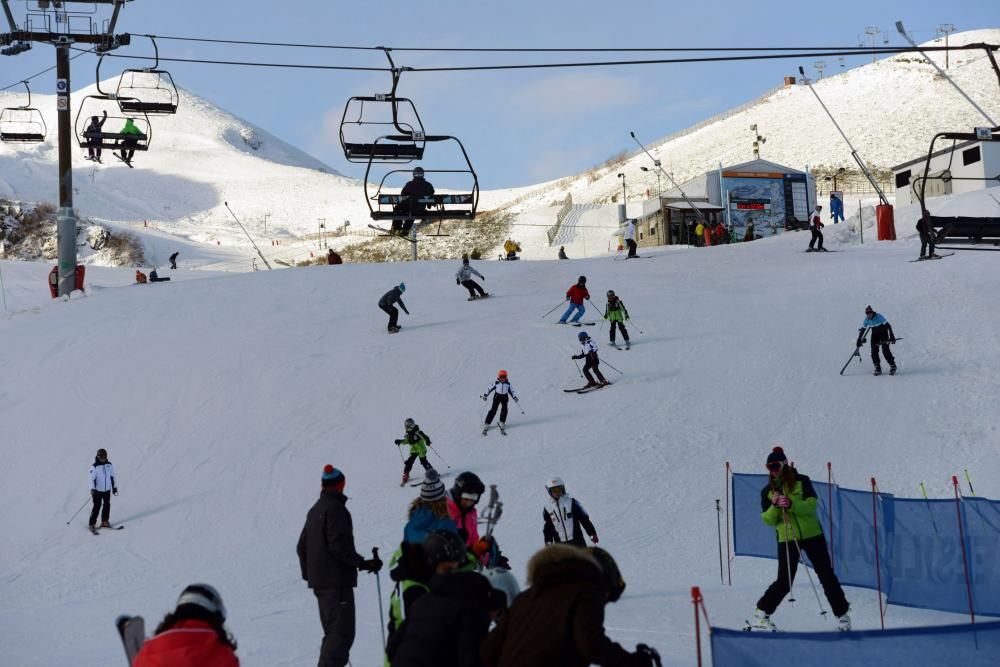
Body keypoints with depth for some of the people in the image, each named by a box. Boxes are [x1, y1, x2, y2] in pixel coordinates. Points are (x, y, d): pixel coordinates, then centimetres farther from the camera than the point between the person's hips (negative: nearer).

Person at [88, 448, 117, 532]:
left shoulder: (109, 465, 3)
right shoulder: (94, 467, -12)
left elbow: (112, 476, 13)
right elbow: (92, 478, -14)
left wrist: (114, 487, 15)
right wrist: (92, 489, -23)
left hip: (107, 490, 5)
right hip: (98, 490, -5)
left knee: (107, 506, 9)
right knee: (97, 507, -7)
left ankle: (104, 522, 23)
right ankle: (92, 524, -1)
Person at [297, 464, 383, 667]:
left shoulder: (314, 510, 18)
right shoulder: (335, 508, -11)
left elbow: (302, 546, 21)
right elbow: (338, 545, -20)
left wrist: (308, 574, 28)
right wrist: (362, 563, -16)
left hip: (318, 581, 10)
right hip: (337, 580, -10)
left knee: (333, 632, 17)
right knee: (342, 634, -12)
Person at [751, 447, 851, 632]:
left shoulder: (801, 481, -1)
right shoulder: (767, 491, 6)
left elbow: (811, 505, -12)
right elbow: (767, 520, 0)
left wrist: (791, 504, -27)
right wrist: (775, 506, -19)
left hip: (812, 535, 0)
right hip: (786, 539, 0)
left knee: (826, 575, 2)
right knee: (784, 581, -5)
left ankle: (842, 614, 14)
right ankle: (761, 614, 9)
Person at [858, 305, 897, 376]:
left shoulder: (879, 317, -22)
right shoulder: (867, 320, -6)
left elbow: (888, 326, -23)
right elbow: (862, 330, 7)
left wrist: (892, 336, -28)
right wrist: (859, 340, 4)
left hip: (883, 333, -5)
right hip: (875, 335, 5)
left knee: (885, 350, -16)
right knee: (874, 351, -9)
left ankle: (892, 366, -5)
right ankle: (877, 368, -3)